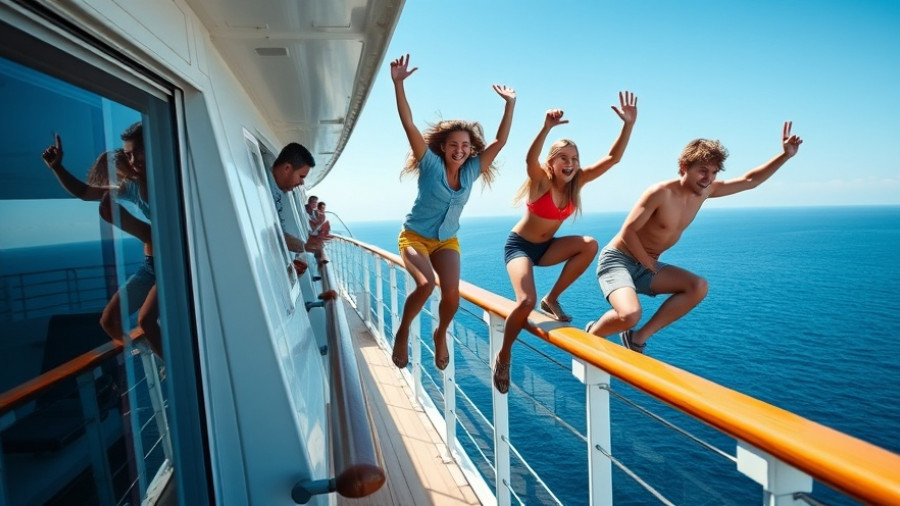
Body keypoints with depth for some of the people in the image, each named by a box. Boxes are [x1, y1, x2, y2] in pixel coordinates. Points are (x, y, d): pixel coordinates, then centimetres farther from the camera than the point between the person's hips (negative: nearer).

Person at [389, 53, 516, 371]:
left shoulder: (471, 170, -5)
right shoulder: (431, 164, -15)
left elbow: (499, 142, -3)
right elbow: (409, 125, -23)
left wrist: (510, 104, -6)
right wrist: (399, 84, -30)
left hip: (447, 240, 4)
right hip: (414, 236, -4)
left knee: (452, 293, -17)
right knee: (426, 284, -29)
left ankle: (441, 335, 15)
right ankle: (402, 333, -2)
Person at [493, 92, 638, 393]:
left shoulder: (577, 182, -6)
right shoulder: (541, 180, -19)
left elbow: (613, 158, -11)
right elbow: (530, 159, -42)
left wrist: (629, 124, -22)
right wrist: (547, 128, -58)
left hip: (546, 246, 6)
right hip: (519, 245, -5)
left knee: (590, 245, -21)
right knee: (526, 302, -25)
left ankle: (552, 299, -6)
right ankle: (503, 356, 0)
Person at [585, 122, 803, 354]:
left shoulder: (705, 191, 3)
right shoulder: (661, 193, -21)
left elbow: (750, 180, 13)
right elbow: (628, 232, -20)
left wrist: (785, 155, 4)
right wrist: (649, 264, -12)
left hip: (646, 266, 8)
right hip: (617, 259, -8)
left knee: (698, 287, -9)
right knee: (630, 315, -32)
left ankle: (638, 338, -3)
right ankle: (590, 334, 3)